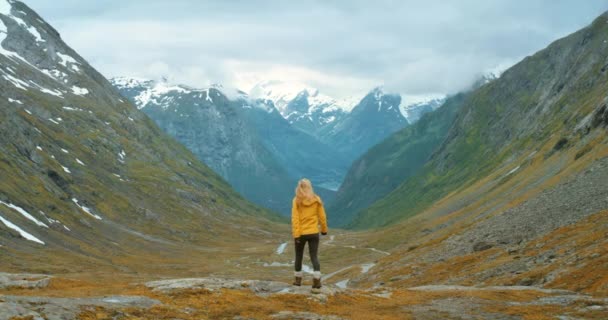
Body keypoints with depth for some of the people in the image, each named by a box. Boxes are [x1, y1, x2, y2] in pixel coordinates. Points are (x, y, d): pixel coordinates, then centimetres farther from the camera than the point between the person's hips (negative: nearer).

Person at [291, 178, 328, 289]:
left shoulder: (297, 200, -8)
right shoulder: (316, 200, -2)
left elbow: (295, 218, -13)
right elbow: (322, 216, 1)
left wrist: (296, 234, -13)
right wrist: (324, 229, 15)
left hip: (301, 233, -1)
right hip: (314, 233, 1)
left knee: (299, 256, 17)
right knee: (314, 257, 3)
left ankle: (298, 279, 25)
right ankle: (317, 280, -10)